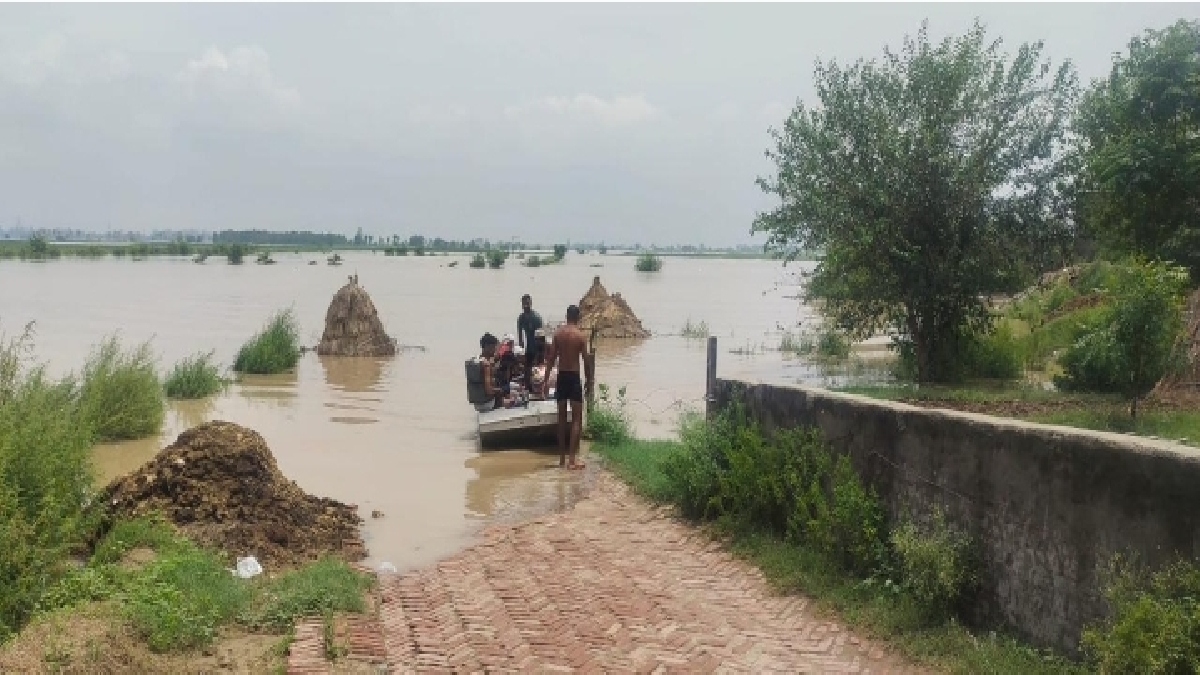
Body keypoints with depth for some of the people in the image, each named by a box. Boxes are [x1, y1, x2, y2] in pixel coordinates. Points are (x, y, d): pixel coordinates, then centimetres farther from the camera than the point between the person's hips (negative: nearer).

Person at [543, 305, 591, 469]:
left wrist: (546, 379, 8)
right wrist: (589, 380, 4)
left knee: (562, 417, 12)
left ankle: (562, 458, 16)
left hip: (561, 376, 4)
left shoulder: (558, 333, 1)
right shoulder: (580, 335, -8)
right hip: (574, 377, -4)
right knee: (577, 418, 0)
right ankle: (572, 459, -8)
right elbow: (585, 360, -7)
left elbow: (551, 358, 2)